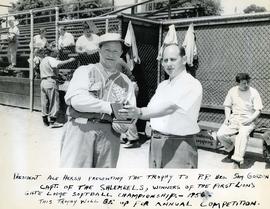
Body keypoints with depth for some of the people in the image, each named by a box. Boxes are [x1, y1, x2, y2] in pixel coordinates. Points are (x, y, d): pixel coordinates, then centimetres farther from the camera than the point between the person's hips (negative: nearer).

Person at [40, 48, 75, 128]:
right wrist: (69, 60, -25)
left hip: (43, 82, 9)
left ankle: (45, 121, 16)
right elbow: (58, 64, -26)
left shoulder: (43, 60, 23)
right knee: (54, 102, -6)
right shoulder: (50, 59, -6)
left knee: (44, 103, 10)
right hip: (50, 82, -9)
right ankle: (52, 121, -7)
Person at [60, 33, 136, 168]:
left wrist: (123, 125, -14)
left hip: (109, 135, 3)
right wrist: (109, 107, -13)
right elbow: (76, 99, -9)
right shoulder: (85, 71, 8)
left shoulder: (125, 82, 18)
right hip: (80, 130, -3)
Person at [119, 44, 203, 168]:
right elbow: (151, 109, 15)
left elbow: (170, 108, -26)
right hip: (155, 143, 7)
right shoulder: (162, 85, 16)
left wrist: (140, 113, -37)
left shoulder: (192, 84, -11)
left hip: (179, 144, -7)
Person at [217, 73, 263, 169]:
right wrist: (227, 117, -3)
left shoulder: (253, 92, -1)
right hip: (233, 118, 4)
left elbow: (258, 110, -2)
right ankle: (232, 150, 8)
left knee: (243, 134, -36)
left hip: (247, 120, -3)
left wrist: (250, 120, -18)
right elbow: (227, 106, 15)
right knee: (220, 134, -20)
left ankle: (237, 161, -33)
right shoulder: (232, 91, 8)